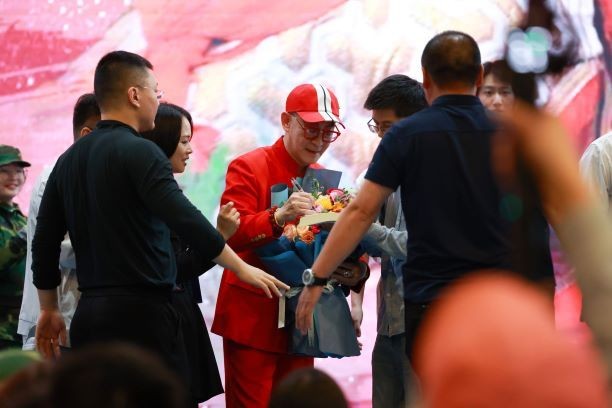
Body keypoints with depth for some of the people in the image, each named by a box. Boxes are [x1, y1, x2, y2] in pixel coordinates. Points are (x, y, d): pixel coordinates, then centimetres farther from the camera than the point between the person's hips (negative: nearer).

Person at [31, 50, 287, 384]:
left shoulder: (69, 160, 12)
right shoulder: (139, 152, -11)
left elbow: (44, 243, 14)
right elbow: (186, 222, -19)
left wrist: (49, 310, 23)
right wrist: (242, 269, -11)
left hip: (89, 314, 8)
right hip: (140, 312, -8)